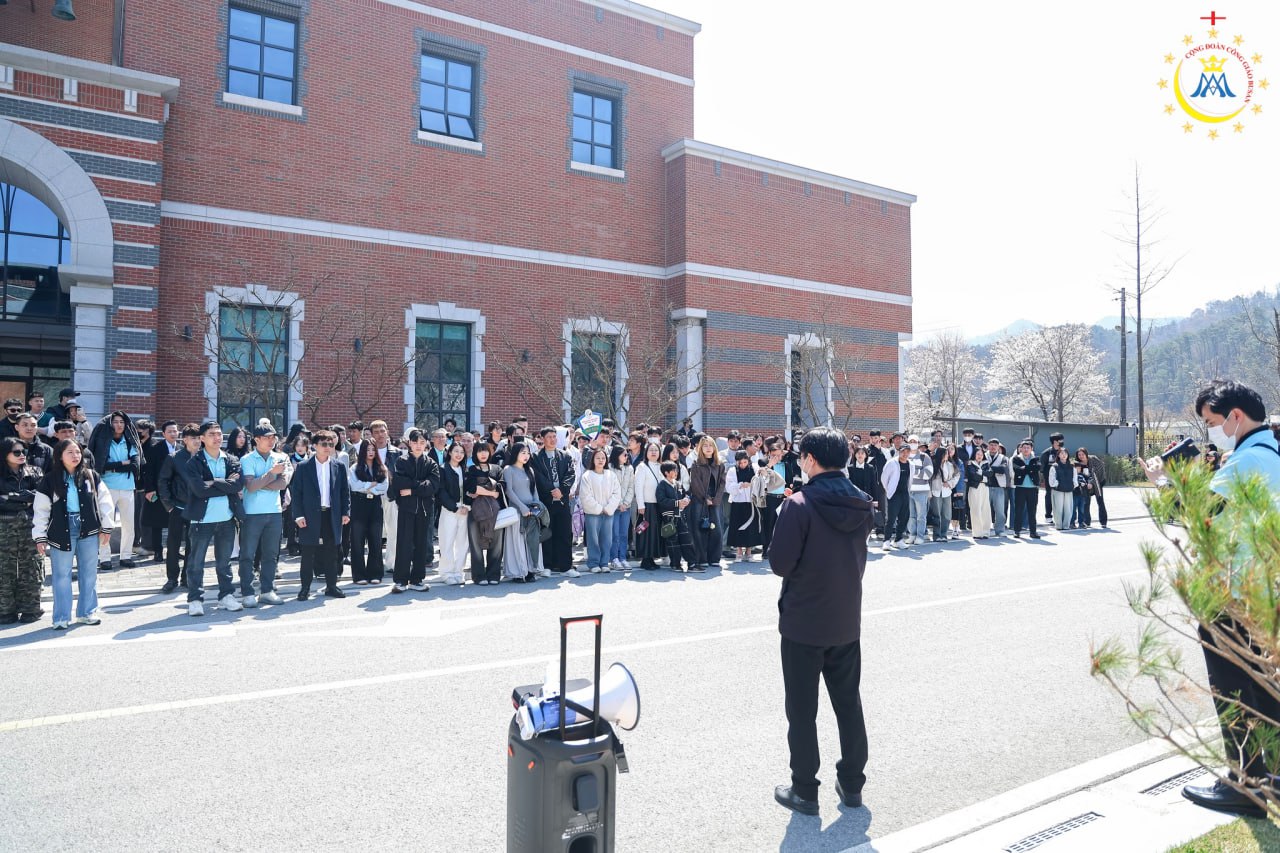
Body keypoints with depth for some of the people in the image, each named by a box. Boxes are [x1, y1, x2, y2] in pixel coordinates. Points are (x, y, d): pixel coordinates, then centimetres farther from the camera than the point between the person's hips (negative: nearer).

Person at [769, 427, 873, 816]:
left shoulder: (799, 506, -19)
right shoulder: (862, 503, 1)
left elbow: (780, 564, -18)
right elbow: (859, 558, 11)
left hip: (804, 622, -6)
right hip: (847, 620, 6)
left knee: (802, 709, 8)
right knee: (848, 702, 18)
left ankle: (804, 791, 18)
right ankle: (852, 783, 30)